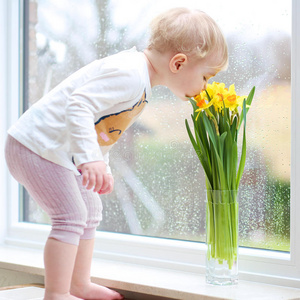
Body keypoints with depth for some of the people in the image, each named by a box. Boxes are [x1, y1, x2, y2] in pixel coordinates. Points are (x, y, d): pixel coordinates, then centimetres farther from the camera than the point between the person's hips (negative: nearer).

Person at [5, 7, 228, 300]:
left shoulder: (140, 83, 9)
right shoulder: (129, 74, -25)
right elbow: (78, 107, -36)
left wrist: (102, 170, 23)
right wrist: (90, 159, -44)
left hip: (60, 152, 11)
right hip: (37, 145, -11)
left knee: (90, 210, 17)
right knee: (71, 215, -13)